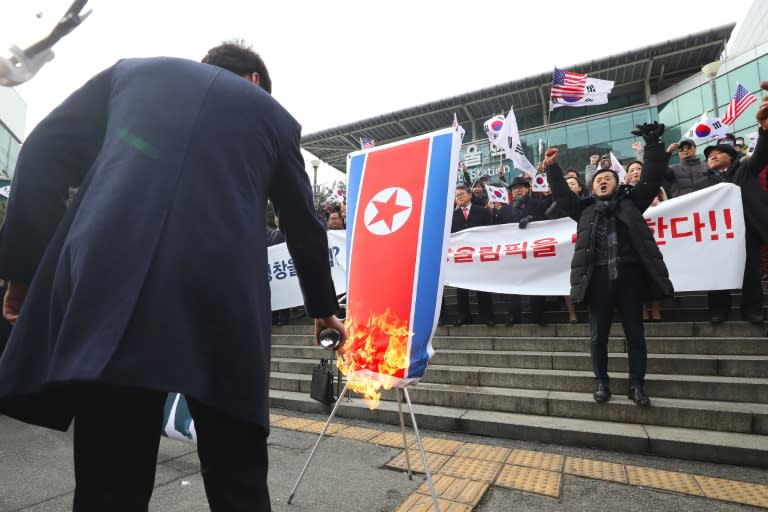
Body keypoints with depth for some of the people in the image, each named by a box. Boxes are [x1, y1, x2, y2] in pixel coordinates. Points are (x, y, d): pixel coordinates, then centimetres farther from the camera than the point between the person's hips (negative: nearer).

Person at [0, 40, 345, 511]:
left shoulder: (132, 71, 25)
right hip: (223, 301, -1)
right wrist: (323, 308, 34)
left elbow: (44, 155, 16)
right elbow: (305, 229, 23)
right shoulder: (273, 114, 21)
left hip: (110, 289, 2)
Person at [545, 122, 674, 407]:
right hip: (598, 277, 1)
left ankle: (637, 384, 17)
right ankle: (601, 381, 19)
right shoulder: (585, 209, 16)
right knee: (598, 334, 6)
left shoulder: (630, 202, 13)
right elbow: (561, 194, 14)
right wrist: (552, 168, 7)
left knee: (635, 333, 5)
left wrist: (653, 144, 0)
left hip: (629, 274, 0)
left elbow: (652, 178, 7)